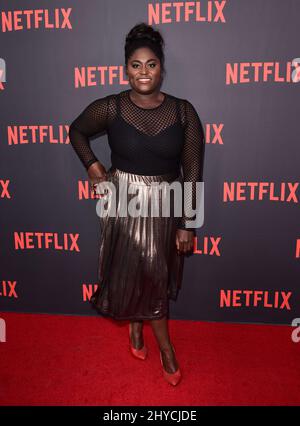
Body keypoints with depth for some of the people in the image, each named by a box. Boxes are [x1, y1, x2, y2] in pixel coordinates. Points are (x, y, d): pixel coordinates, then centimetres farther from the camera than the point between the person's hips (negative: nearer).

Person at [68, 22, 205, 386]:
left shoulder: (183, 112, -7)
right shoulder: (109, 108, -8)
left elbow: (193, 171, -6)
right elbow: (76, 131, 12)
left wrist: (187, 224, -7)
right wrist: (93, 166, -2)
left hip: (167, 206, 1)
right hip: (125, 205, -1)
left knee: (156, 276, 15)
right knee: (134, 274, 10)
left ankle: (137, 327, 45)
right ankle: (165, 347, 35)